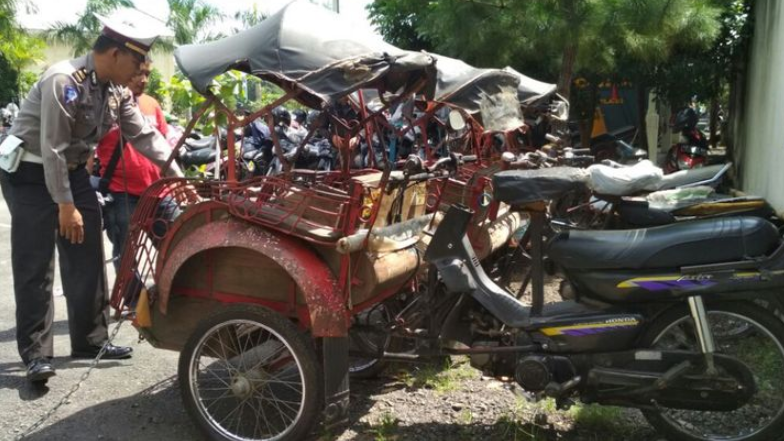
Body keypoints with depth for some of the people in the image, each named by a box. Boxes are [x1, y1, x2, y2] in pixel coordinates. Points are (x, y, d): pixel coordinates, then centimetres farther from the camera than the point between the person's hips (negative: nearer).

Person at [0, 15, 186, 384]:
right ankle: (36, 353, 1)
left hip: (73, 171, 8)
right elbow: (52, 148, -26)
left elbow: (143, 134, 2)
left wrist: (176, 174, -5)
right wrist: (65, 205, -23)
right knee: (35, 266, -6)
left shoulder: (117, 90, -3)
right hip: (31, 173, -8)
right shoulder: (64, 80, -26)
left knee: (87, 260, 7)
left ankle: (90, 340, 17)